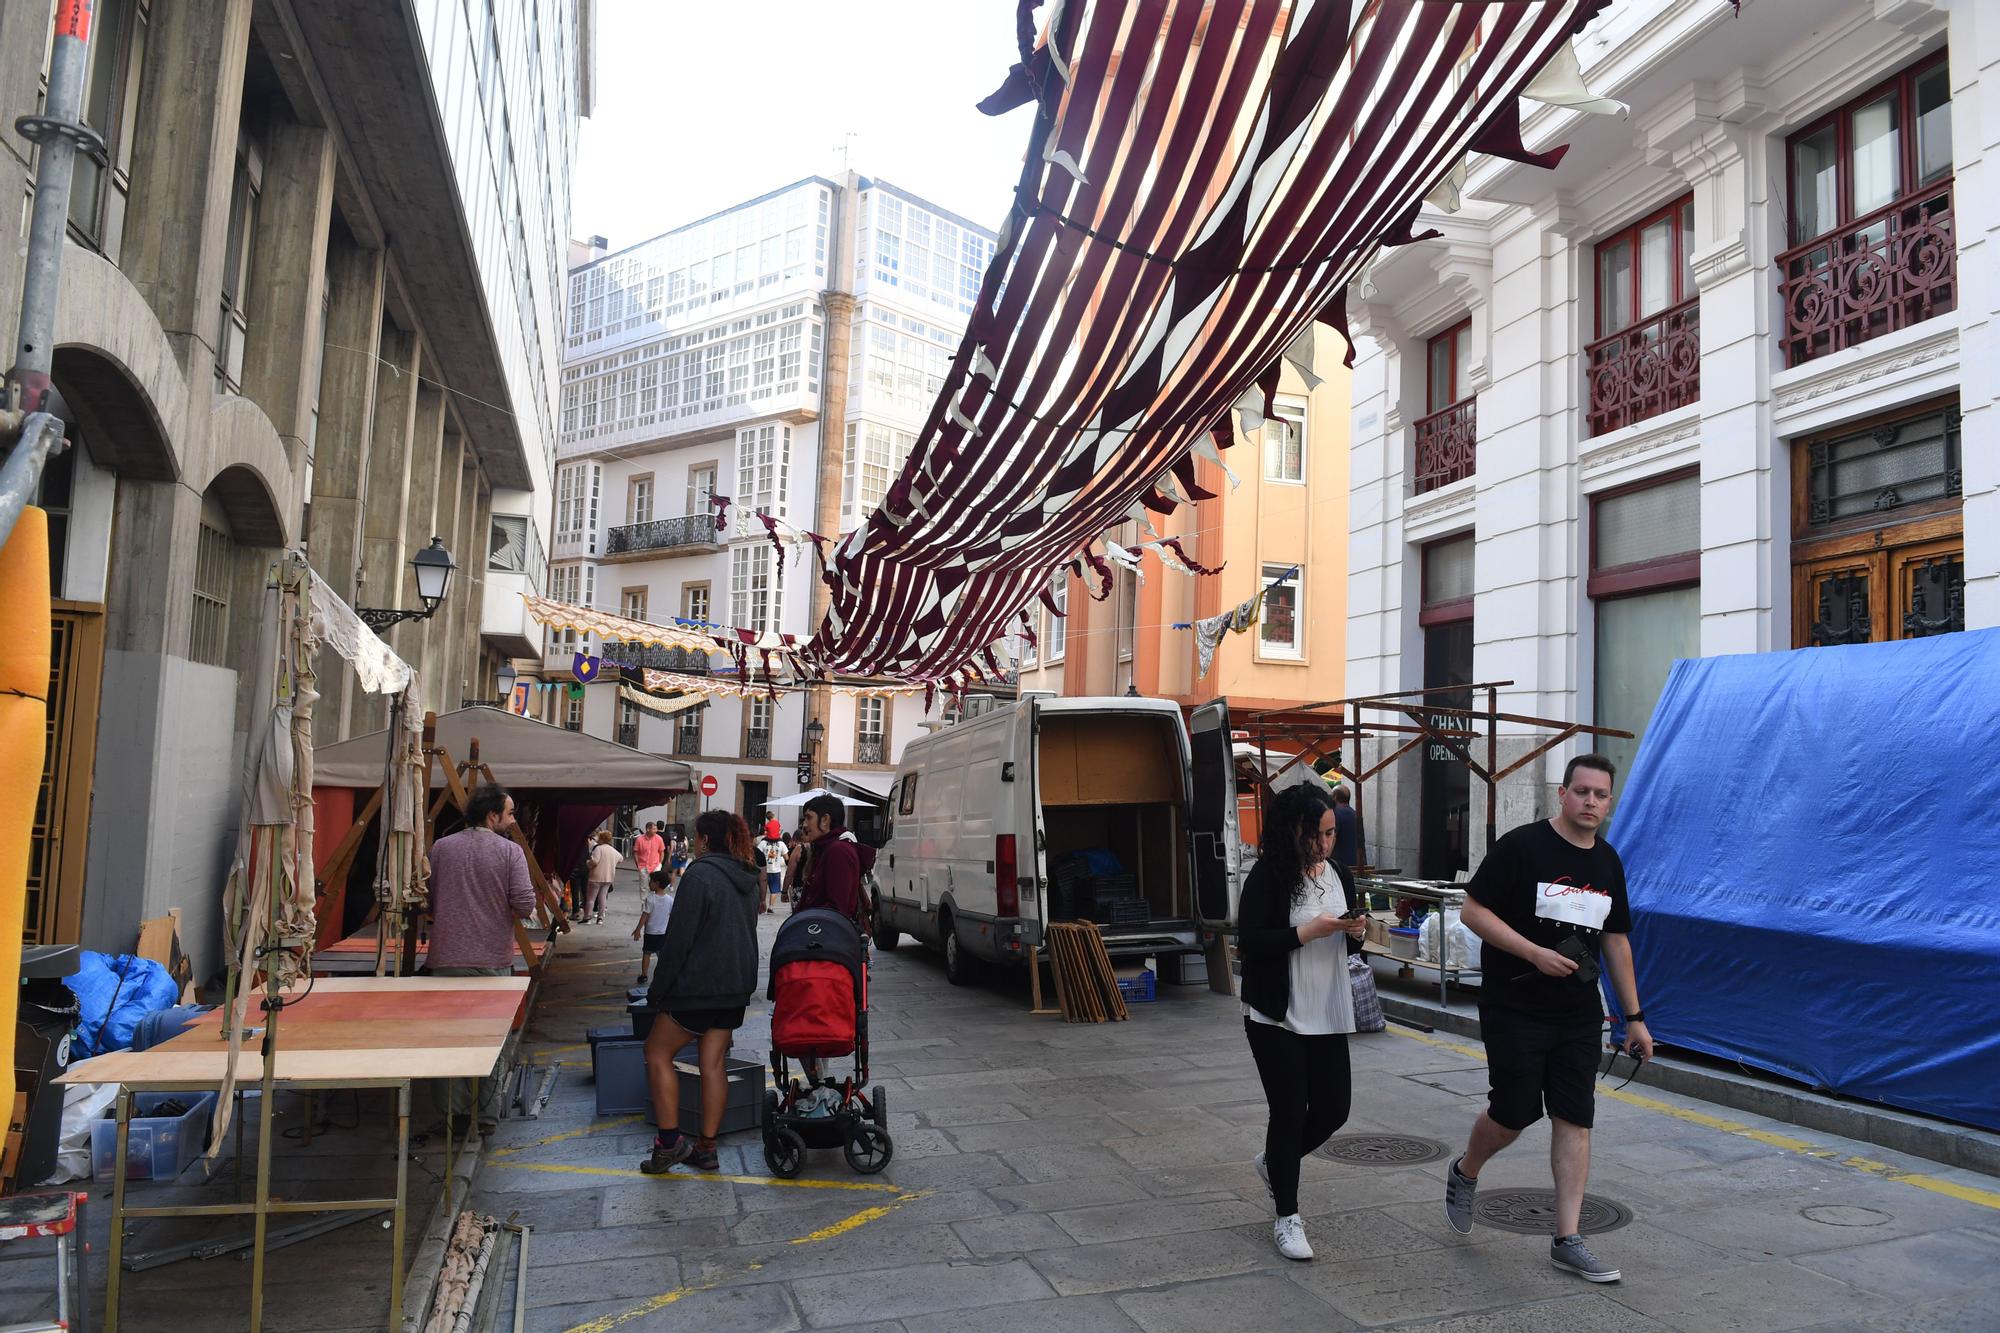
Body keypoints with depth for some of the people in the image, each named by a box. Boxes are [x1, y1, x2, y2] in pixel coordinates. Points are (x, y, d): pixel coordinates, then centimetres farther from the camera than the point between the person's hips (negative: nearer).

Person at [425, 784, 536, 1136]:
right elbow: (525, 904, -13)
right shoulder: (510, 851, -8)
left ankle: (455, 1110, 15)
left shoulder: (441, 848, 3)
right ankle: (487, 1116, 13)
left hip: (447, 958, 2)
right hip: (492, 960, -2)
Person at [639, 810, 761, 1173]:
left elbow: (678, 938, -15)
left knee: (658, 1052, 7)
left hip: (698, 985, -7)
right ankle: (706, 1147, 14)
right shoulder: (748, 880, 11)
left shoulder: (699, 874, -14)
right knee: (713, 1063, 11)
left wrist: (658, 989, -8)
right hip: (736, 987, 8)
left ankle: (670, 1141, 4)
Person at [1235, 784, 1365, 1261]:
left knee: (1333, 1107, 8)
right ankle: (1286, 1219, 16)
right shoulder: (1267, 876, -12)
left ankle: (1274, 1162, 37)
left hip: (1328, 1015, 6)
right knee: (1290, 1111, 0)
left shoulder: (1338, 874, 7)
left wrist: (1356, 931, -6)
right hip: (1276, 1019, -6)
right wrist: (1308, 932, -24)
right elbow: (1248, 943, -18)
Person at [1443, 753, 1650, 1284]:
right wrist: (1536, 953, -21)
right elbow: (1473, 912, -13)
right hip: (1514, 1008, -5)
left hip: (1579, 1015, 6)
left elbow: (1616, 940, 16)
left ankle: (1566, 1240, 12)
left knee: (1574, 1120, 3)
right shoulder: (1522, 846, -12)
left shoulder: (1608, 862, 9)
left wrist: (1634, 1016, 15)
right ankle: (1464, 1175, 29)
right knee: (1514, 1114, -1)